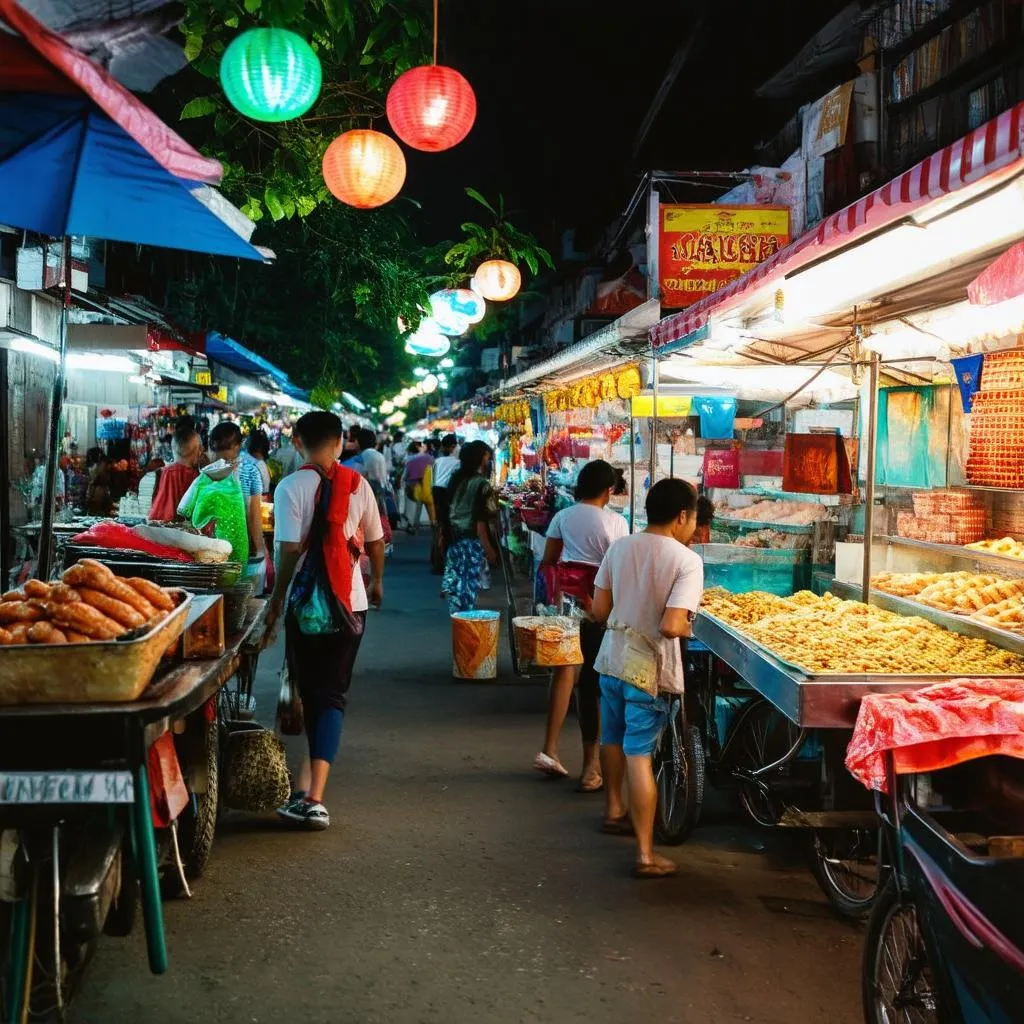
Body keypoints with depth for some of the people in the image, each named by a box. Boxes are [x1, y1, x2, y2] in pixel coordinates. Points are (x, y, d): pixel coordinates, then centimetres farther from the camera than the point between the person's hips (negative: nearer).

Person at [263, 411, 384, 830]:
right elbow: (375, 541, 10)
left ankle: (316, 779, 26)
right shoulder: (357, 484, 2)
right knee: (333, 694, 1)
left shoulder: (291, 487, -8)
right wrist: (377, 582, 28)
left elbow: (289, 550, -12)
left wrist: (276, 601, -1)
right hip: (351, 603, 2)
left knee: (310, 690, 12)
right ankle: (315, 797, -11)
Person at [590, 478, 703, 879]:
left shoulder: (620, 547, -1)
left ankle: (614, 810, 47)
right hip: (648, 668, -6)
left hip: (612, 658, 6)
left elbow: (599, 610, 3)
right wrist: (687, 627, -3)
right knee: (639, 756, -3)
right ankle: (646, 854, 1)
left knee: (613, 737, 25)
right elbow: (671, 626, -24)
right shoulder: (686, 561, -16)